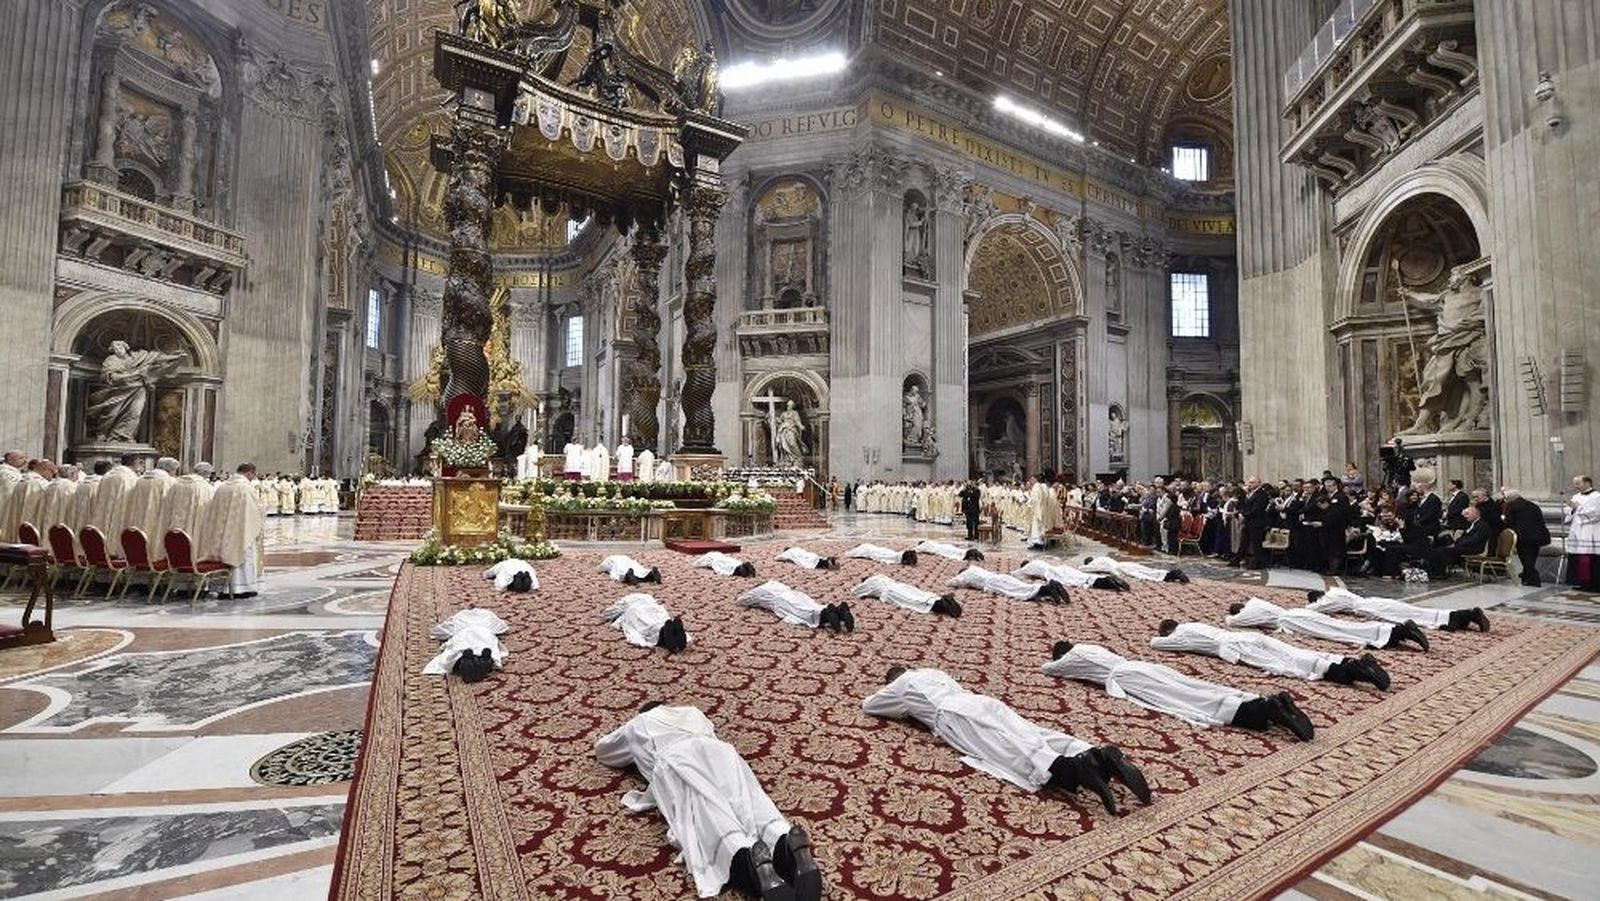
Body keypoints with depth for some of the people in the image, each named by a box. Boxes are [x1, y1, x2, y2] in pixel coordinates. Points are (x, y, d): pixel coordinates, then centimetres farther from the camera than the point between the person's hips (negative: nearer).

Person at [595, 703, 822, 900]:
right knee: (751, 806, -19)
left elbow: (601, 749, 54)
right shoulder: (692, 712, 43)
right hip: (717, 752, 3)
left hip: (673, 762, -3)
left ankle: (751, 859, -54)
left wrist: (636, 752, 70)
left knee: (712, 822, -25)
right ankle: (790, 845, -48)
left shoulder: (638, 724, 39)